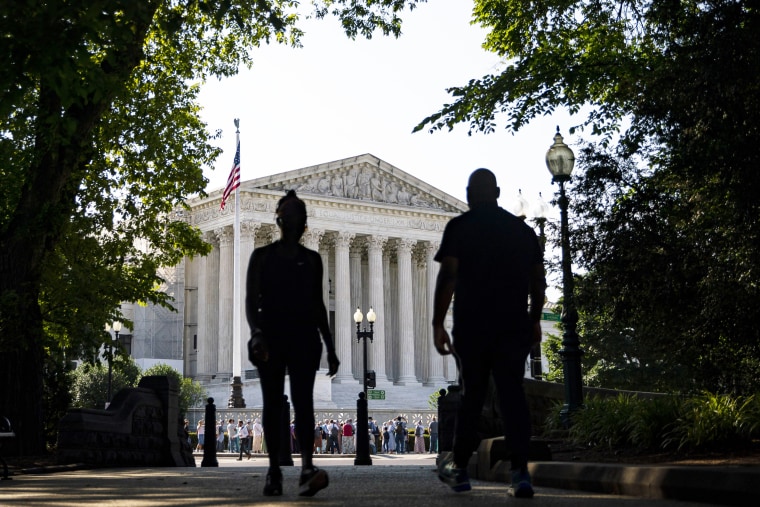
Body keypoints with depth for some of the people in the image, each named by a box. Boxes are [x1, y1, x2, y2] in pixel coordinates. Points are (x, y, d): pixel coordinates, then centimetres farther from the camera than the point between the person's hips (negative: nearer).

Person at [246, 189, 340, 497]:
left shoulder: (312, 259, 13)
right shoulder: (262, 256, 6)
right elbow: (251, 299, -1)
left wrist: (330, 348, 12)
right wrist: (256, 332, -19)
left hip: (304, 337, 1)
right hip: (271, 337, -1)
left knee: (303, 400, -13)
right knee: (273, 403, 1)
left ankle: (307, 468, -25)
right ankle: (274, 471, 8)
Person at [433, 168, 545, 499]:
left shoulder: (460, 227, -1)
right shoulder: (522, 229, 12)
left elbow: (447, 277, -9)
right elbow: (538, 280, 12)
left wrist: (438, 324, -6)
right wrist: (534, 320, 21)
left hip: (473, 325, -2)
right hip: (515, 326, 2)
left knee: (472, 396, 9)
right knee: (512, 395, 0)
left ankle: (458, 469, 20)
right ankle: (520, 472, -9)